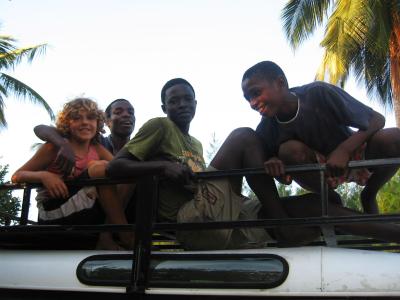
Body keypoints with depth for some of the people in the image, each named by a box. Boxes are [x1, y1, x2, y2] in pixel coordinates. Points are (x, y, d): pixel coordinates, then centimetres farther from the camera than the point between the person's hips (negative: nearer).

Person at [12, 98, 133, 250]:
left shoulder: (97, 150, 12)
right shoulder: (55, 146, 1)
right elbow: (17, 176, 1)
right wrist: (44, 175, -20)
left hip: (87, 216, 5)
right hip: (54, 212, -5)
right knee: (100, 168, -21)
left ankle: (107, 236, -15)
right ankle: (125, 235, -20)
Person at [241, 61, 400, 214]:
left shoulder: (319, 92, -27)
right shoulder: (268, 127, -17)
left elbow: (377, 118, -22)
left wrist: (343, 150, -38)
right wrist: (273, 161, -30)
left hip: (353, 157, -1)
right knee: (289, 150, -30)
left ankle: (369, 196, -2)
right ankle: (330, 199, -3)